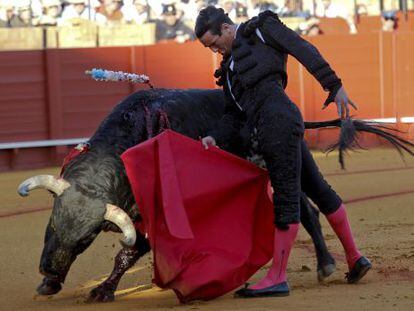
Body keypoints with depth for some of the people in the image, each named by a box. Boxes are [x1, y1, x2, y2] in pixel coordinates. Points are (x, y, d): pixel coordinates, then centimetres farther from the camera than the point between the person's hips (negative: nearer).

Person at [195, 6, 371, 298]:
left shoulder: (261, 28, 6)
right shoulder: (231, 65, 27)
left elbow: (305, 50, -2)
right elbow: (236, 115, 20)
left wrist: (334, 86, -9)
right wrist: (215, 138, 2)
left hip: (279, 121, -10)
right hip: (271, 131, 10)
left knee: (286, 198, -8)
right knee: (317, 188, 14)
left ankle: (277, 278, -10)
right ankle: (354, 258, 22)